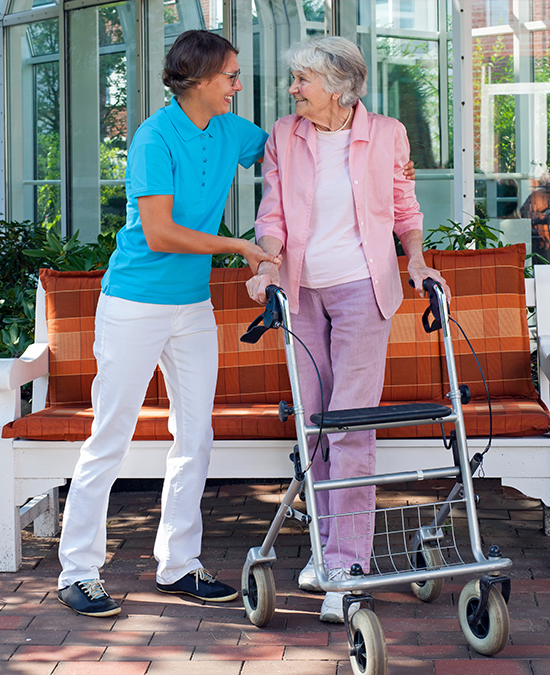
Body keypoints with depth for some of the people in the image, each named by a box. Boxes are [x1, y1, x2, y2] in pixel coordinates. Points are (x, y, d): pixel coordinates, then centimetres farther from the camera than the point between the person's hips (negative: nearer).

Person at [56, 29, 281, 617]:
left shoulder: (230, 131, 7)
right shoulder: (156, 138, -15)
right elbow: (159, 234, -20)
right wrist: (239, 247, -14)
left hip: (194, 305, 7)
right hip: (135, 304, -7)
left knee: (195, 437, 8)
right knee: (110, 438, -3)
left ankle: (178, 564, 18)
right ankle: (77, 571, 6)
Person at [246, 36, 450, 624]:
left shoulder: (385, 135, 0)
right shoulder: (284, 138, 6)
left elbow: (404, 208, 12)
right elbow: (273, 215, 4)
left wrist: (417, 264, -2)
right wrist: (267, 266, -13)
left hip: (361, 287, -3)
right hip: (303, 290, 4)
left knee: (351, 423, -9)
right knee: (312, 420, 8)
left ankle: (346, 562, -7)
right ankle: (326, 542, 22)